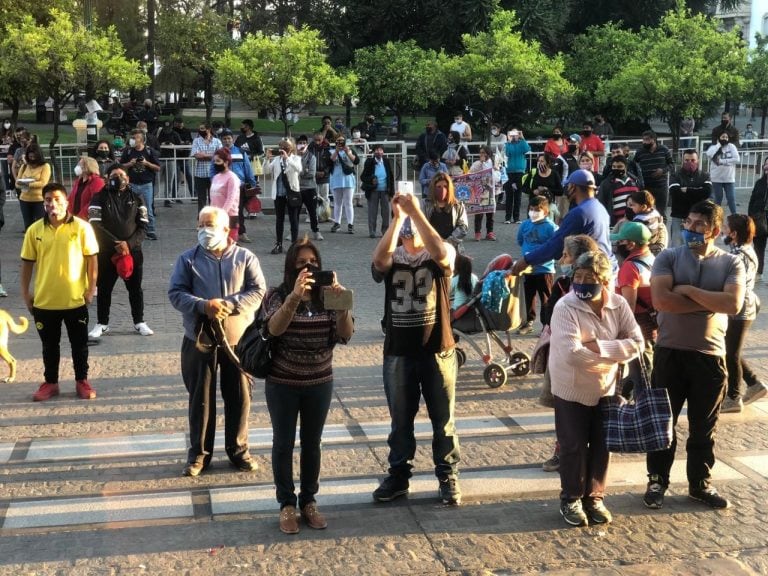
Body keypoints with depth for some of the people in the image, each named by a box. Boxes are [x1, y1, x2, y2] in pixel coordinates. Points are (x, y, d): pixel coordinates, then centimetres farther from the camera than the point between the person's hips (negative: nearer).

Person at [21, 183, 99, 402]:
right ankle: (50, 382, 29)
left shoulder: (81, 227, -8)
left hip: (75, 299, -2)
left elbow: (92, 259, -4)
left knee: (79, 344, 11)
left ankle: (82, 381, 27)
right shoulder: (35, 230, -2)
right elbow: (28, 262, 4)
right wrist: (25, 292, 3)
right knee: (49, 345, 14)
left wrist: (91, 288, -7)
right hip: (44, 300, 2)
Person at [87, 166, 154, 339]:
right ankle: (102, 324, 18)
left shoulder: (136, 199, 5)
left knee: (135, 288, 9)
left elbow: (143, 227, 0)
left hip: (133, 251, 1)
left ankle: (139, 322, 21)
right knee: (104, 289, 6)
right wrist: (115, 244, -17)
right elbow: (96, 225, -9)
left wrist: (128, 243, -16)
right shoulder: (100, 198, -1)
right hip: (106, 252, -1)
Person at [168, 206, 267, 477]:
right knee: (200, 398, 7)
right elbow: (175, 293, -4)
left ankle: (238, 450, 24)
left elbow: (258, 290, -6)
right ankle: (198, 453, 19)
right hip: (199, 339, 0)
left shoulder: (245, 257, 2)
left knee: (239, 396, 8)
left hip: (238, 338, 0)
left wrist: (229, 304, -21)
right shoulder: (187, 259, 3)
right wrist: (203, 305, -22)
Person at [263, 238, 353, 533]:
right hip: (282, 384, -2)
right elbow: (274, 328, -27)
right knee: (284, 444, 7)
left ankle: (309, 501, 26)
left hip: (320, 384, 2)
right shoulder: (279, 295, -9)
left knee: (312, 443, 12)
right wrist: (295, 296, -41)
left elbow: (345, 336, -11)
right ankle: (287, 504, 19)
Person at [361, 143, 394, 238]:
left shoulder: (387, 162, 4)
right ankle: (372, 231, 8)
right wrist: (371, 180, -21)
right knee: (372, 212, 1)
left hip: (385, 191, 2)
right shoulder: (369, 162, -2)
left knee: (386, 212, 4)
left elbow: (391, 177, 7)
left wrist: (391, 193, 3)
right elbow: (363, 177, 0)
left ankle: (385, 231, 13)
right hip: (373, 191, -2)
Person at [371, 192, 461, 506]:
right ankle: (398, 475, 28)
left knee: (443, 419, 9)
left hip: (437, 350, -1)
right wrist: (397, 216, -23)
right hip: (398, 352, 2)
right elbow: (379, 259, -23)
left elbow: (440, 254, -28)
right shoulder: (391, 257, 1)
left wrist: (416, 212, -27)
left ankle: (448, 476, 23)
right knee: (400, 420, 14)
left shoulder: (442, 254, -3)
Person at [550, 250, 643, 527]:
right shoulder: (565, 307, -21)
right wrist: (614, 352, -20)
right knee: (574, 447, 6)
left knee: (602, 446, 13)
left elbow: (636, 343, -14)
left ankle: (594, 497, 30)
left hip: (605, 388, 4)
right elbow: (572, 354, -30)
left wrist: (597, 346, -25)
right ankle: (571, 499, 24)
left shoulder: (618, 304, -8)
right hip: (572, 390, -4)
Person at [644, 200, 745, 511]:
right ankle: (657, 481, 22)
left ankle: (700, 483, 27)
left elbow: (733, 304, -16)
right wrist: (710, 304, -15)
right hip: (670, 352, -1)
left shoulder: (731, 263, 0)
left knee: (704, 426, 12)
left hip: (710, 355, 1)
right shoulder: (668, 257, -3)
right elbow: (661, 299, -18)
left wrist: (688, 290, -16)